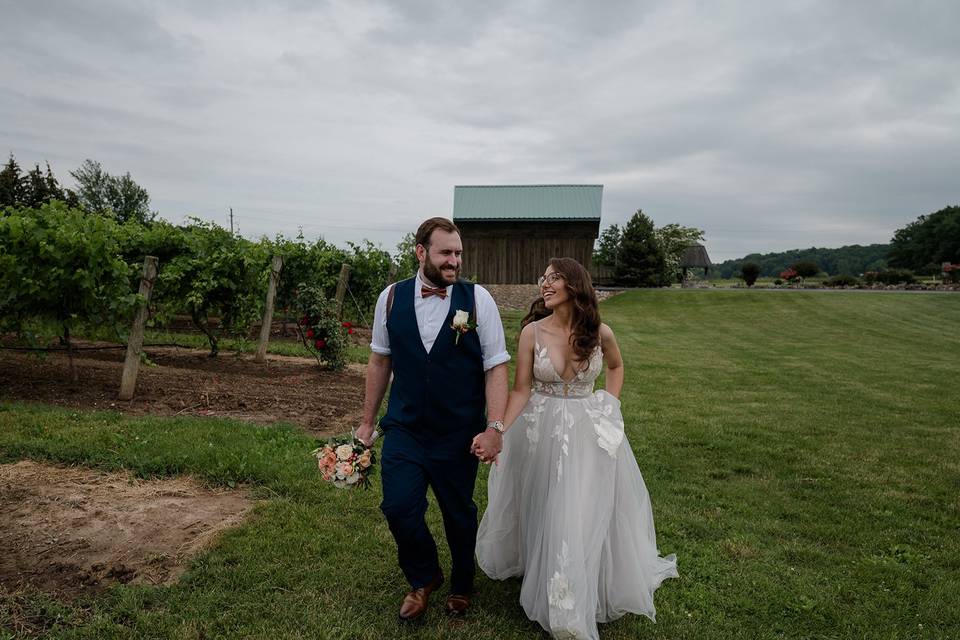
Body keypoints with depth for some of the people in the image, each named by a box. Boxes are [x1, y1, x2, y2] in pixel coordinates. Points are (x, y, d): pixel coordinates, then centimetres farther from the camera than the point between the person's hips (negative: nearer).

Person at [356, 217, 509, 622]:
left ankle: (461, 585, 45)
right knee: (398, 507, -2)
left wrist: (494, 426, -17)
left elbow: (496, 367, -9)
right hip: (403, 429, 2)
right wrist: (367, 421, 10)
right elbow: (379, 361, 7)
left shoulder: (478, 299, -9)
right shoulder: (391, 298, -2)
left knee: (459, 514, 14)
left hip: (460, 435, -1)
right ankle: (423, 578, 32)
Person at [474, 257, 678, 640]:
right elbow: (521, 390, -10)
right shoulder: (532, 332, -11)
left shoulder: (600, 333, -8)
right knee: (545, 514, 12)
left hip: (589, 435, 1)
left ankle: (583, 599, 36)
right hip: (541, 433, 0)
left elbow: (615, 366, 14)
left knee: (588, 515, 8)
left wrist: (610, 406, 4)